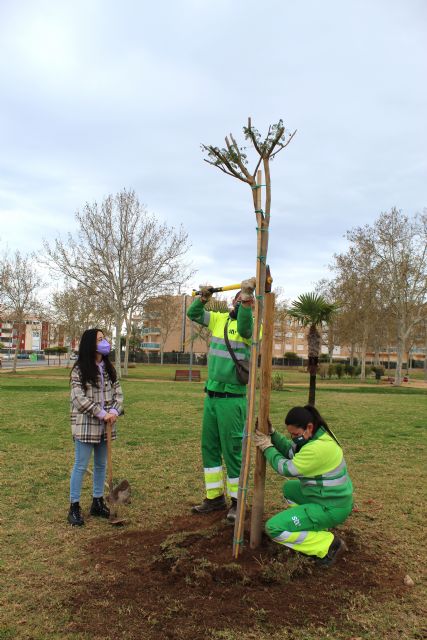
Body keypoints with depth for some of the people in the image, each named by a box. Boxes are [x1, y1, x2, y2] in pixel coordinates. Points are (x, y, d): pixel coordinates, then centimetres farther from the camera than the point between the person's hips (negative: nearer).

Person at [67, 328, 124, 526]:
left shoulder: (109, 369, 8)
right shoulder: (79, 370, -10)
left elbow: (118, 393, 6)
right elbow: (79, 398, -16)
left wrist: (114, 411, -13)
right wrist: (101, 414, -19)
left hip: (105, 426, 6)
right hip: (85, 426, -6)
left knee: (101, 465, 14)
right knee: (81, 466, 2)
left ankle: (98, 502, 28)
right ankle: (74, 506, 13)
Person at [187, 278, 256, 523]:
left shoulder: (249, 324, -9)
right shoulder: (220, 318, 9)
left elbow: (244, 327, -33)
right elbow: (193, 314, 16)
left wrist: (248, 296, -39)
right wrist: (203, 298, 1)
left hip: (232, 398, -7)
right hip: (211, 395, 7)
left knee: (232, 450, 0)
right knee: (210, 447, 13)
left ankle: (236, 501, 16)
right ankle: (215, 497, 26)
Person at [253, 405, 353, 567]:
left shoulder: (318, 448, -30)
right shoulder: (317, 435, 0)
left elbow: (286, 468, -20)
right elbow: (290, 450, 7)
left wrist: (266, 446, -10)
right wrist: (271, 433, -3)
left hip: (331, 508, -10)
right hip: (329, 497, 10)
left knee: (274, 528, -12)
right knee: (289, 488, 30)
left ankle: (329, 545, -6)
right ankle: (315, 527, 18)